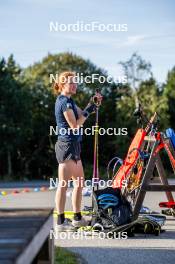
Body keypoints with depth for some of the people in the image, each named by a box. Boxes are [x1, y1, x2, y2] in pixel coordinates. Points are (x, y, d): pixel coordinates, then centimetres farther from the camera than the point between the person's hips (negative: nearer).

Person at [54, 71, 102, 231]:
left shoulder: (69, 101, 16)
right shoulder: (64, 102, -14)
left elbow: (81, 116, 15)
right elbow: (75, 125, -19)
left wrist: (93, 103, 3)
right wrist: (88, 111, -12)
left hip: (73, 145, 10)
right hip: (67, 145, -10)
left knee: (80, 182, 15)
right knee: (63, 184, -7)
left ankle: (77, 218, 22)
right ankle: (61, 222, -5)